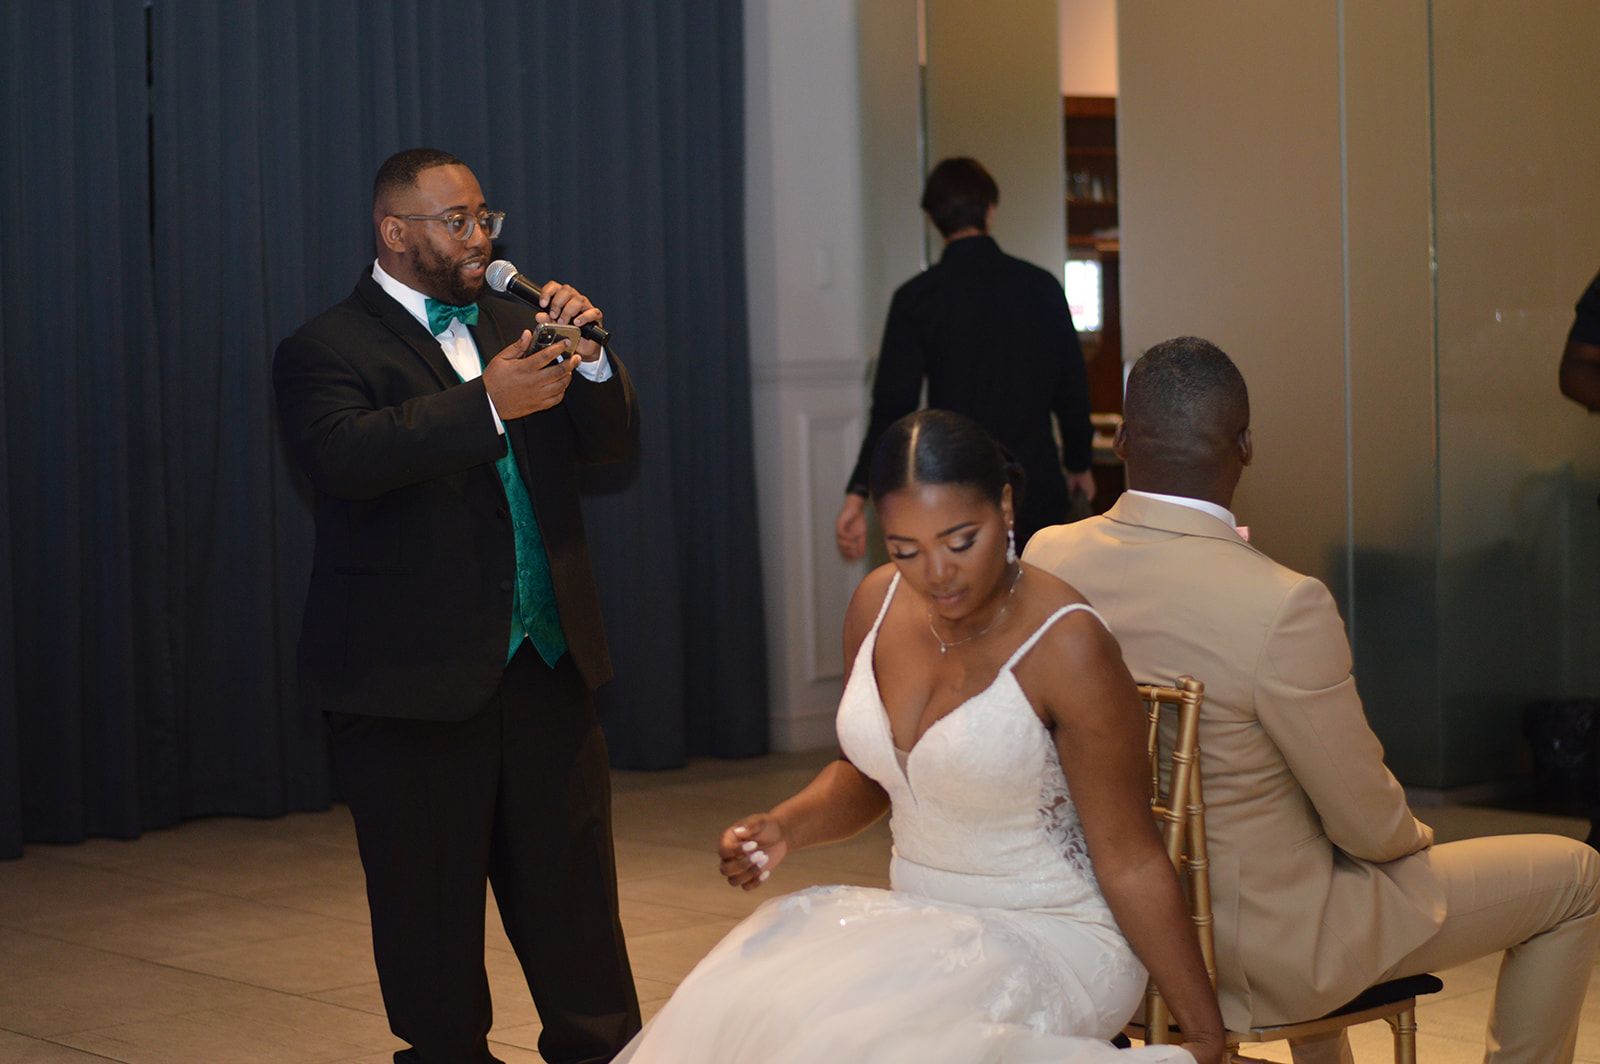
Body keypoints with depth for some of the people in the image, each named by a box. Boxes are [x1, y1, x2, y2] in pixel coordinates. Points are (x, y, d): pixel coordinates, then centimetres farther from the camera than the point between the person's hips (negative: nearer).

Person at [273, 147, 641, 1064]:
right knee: (431, 909, 7)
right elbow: (343, 456, -24)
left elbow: (615, 441, 11)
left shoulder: (515, 328, 14)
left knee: (575, 896, 10)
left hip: (547, 666, 5)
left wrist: (589, 359, -9)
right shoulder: (326, 350, -4)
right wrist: (487, 403, -31)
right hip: (414, 679, -5)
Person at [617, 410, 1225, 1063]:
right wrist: (785, 828, -3)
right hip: (923, 923, 6)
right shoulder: (878, 604, -1)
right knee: (726, 1010, -19)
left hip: (1050, 939, -5)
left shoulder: (1067, 646, -19)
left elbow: (1130, 862, -13)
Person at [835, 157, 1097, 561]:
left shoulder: (915, 298, -6)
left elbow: (893, 405, -11)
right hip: (1037, 488, 2)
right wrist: (1079, 464, 21)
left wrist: (859, 494, -9)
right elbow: (1072, 390, 7)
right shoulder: (1041, 286, 0)